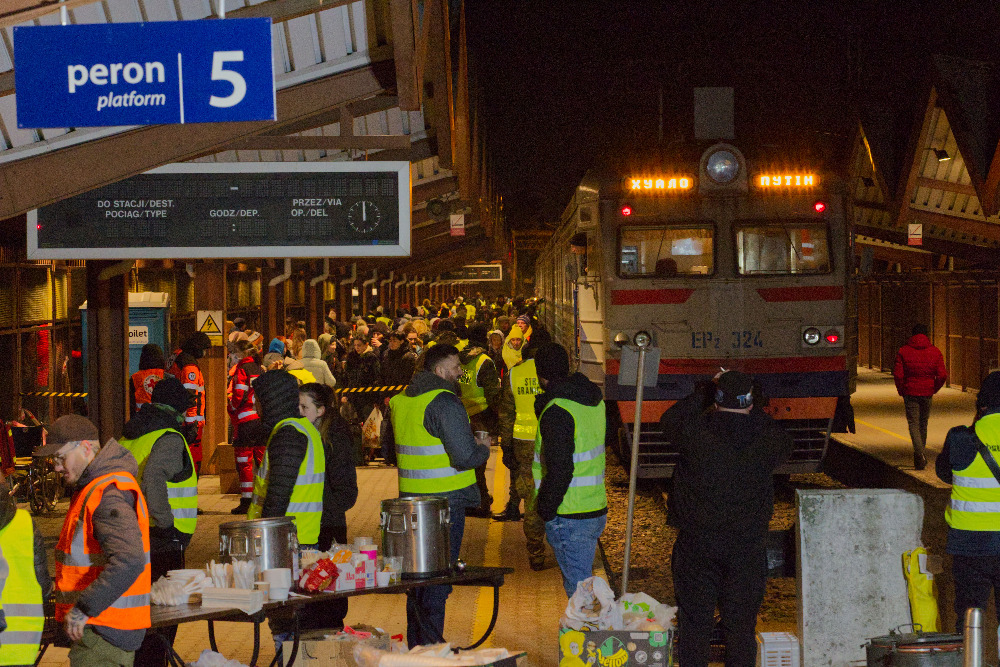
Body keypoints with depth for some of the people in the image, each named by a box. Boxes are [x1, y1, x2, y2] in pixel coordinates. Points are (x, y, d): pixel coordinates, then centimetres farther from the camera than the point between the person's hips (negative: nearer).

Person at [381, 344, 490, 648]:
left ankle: (415, 644, 24)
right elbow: (465, 456, -21)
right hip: (445, 500, -8)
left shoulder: (399, 401, 9)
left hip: (411, 498, 8)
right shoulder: (445, 402, -17)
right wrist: (483, 449, -1)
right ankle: (431, 645, 1)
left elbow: (388, 445, 21)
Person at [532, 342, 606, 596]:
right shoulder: (595, 402, 8)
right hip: (596, 510, 9)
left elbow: (559, 472, -22)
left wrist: (545, 509, -11)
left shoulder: (556, 411, -19)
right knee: (584, 582, 19)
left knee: (578, 588, -2)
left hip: (569, 518, -9)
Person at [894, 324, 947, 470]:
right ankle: (920, 454, 27)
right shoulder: (935, 352, 0)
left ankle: (919, 454, -21)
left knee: (913, 423, -1)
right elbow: (942, 375, -7)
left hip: (910, 392, -2)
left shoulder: (903, 351, -4)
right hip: (927, 393, 2)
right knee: (923, 423, 17)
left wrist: (901, 390, 4)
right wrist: (934, 389, 9)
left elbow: (897, 374, -10)